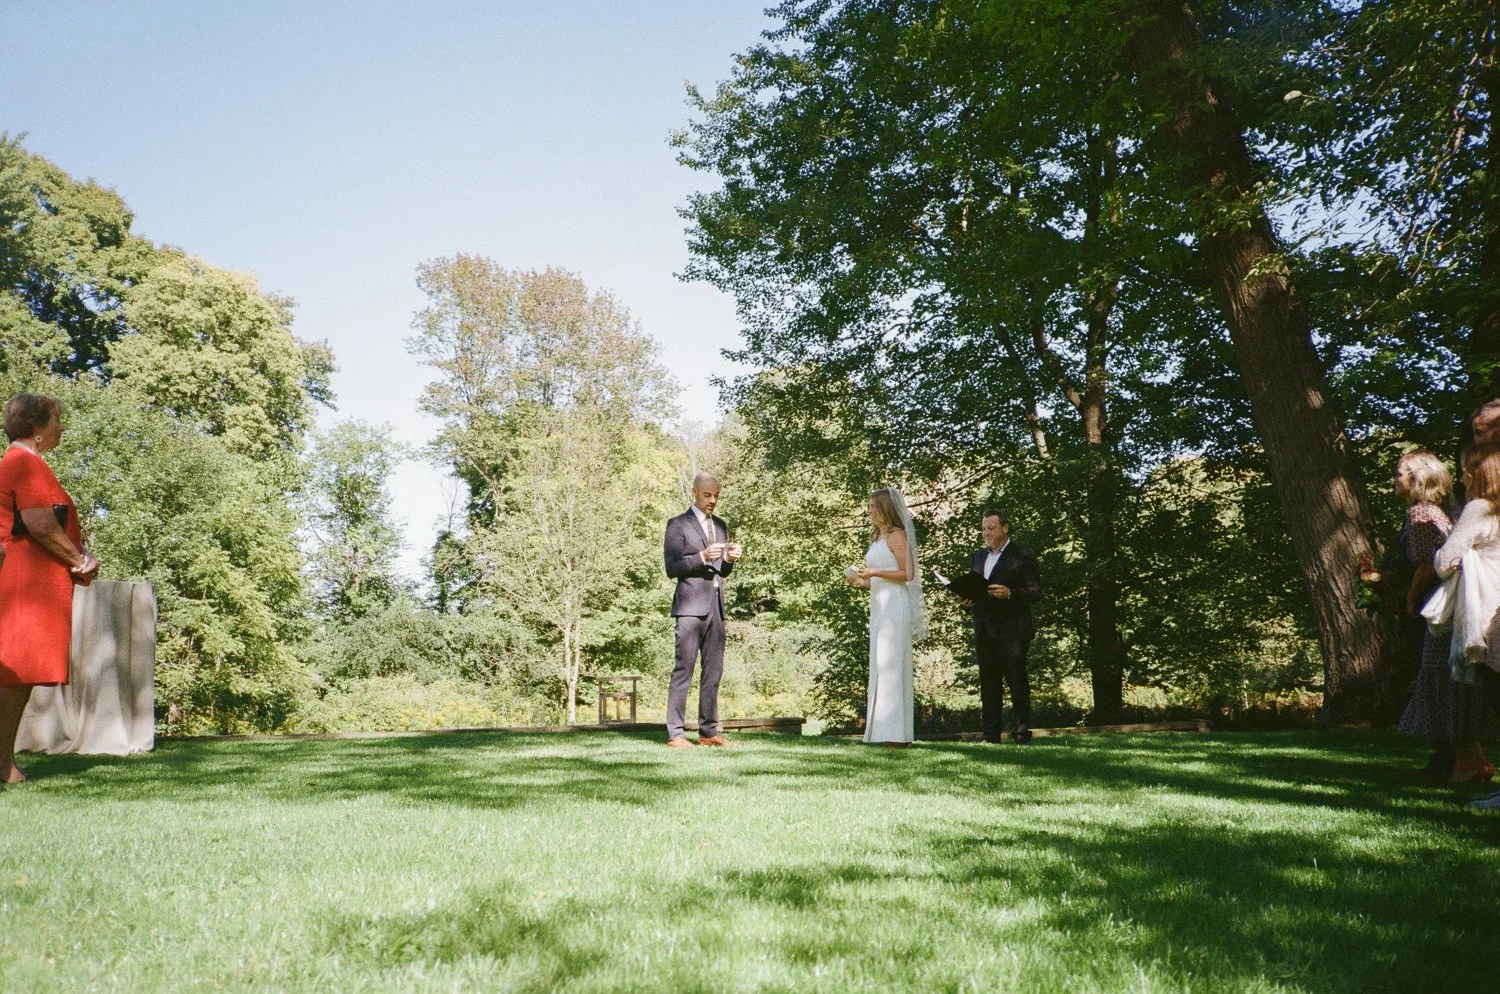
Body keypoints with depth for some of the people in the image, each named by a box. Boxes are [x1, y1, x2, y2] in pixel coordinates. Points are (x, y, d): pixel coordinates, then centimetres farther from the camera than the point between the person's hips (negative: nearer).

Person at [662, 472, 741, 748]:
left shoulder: (720, 525, 19)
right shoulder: (678, 525, 0)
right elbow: (672, 568, -7)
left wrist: (730, 559, 1)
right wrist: (702, 557, -19)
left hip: (716, 605, 7)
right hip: (690, 605, -6)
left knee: (714, 670, 7)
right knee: (684, 669, -8)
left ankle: (709, 731, 12)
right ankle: (675, 734, -6)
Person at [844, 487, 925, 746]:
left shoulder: (897, 535, -6)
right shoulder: (877, 538, 20)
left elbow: (907, 574, -11)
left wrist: (874, 572, -18)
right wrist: (860, 582, 6)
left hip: (895, 605, -9)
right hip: (879, 605, 9)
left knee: (891, 664, -11)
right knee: (880, 664, 7)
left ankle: (896, 733, -10)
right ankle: (884, 730, 10)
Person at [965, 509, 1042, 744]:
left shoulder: (1023, 555, -1)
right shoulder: (978, 557, 19)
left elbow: (1036, 591, -7)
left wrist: (1010, 593, -22)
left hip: (1012, 630, -6)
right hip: (984, 631, 6)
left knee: (1017, 682, -3)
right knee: (988, 683, 8)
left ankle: (1022, 733, 3)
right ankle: (989, 733, 11)